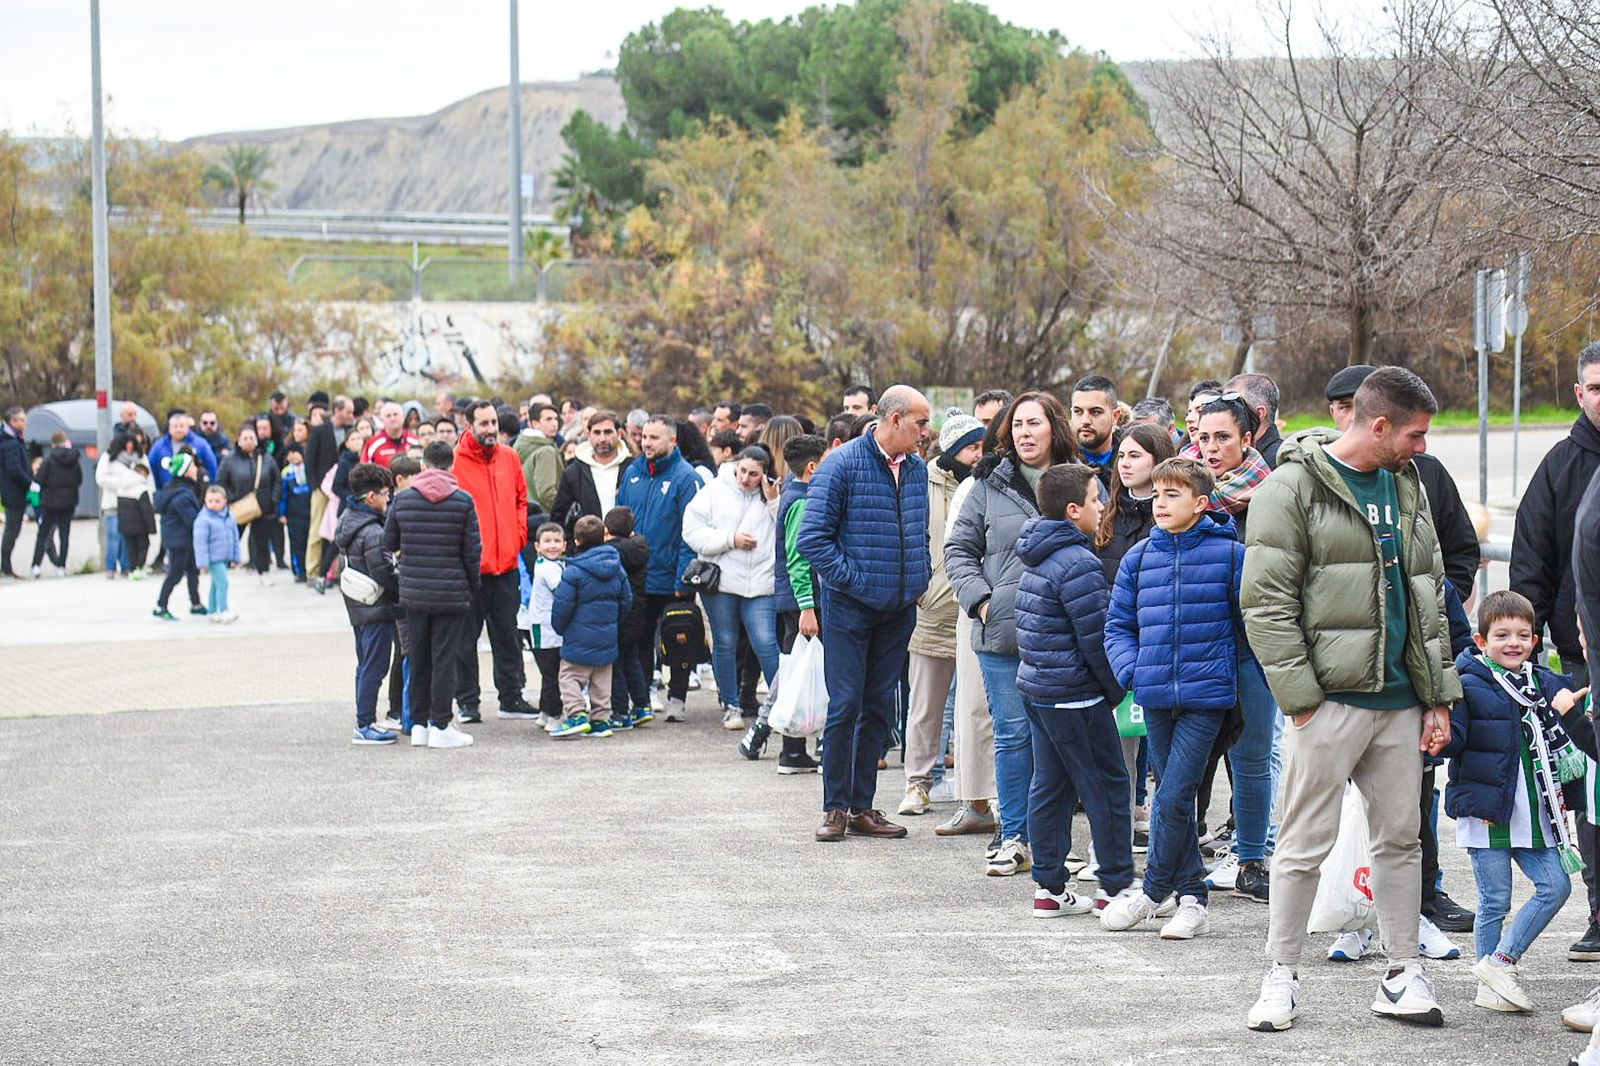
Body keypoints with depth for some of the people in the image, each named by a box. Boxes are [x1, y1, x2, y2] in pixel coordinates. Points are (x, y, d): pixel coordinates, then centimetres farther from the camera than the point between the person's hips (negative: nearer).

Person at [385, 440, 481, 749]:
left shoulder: (402, 500, 0)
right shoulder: (463, 501, -6)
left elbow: (389, 544, 8)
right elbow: (472, 552, -4)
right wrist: (473, 589, 7)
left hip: (413, 593, 3)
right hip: (451, 594, -3)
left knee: (418, 660, 12)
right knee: (445, 660, 1)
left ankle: (419, 724, 16)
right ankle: (440, 726, 2)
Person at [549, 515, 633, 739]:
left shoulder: (574, 571, -16)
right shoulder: (616, 568, 3)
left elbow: (563, 605, -15)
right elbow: (626, 600, 11)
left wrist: (560, 628, 2)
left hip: (579, 638, -6)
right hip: (607, 637, 6)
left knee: (570, 677, 0)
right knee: (602, 680, 13)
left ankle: (576, 715, -14)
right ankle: (601, 720, 14)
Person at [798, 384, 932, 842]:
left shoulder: (917, 469, 8)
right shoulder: (842, 465, -10)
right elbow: (812, 537, -12)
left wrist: (920, 576, 8)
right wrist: (854, 580, -15)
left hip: (899, 610, 6)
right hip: (850, 609, -6)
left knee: (879, 706, 9)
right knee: (845, 705, -5)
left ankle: (863, 807, 16)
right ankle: (835, 808, 4)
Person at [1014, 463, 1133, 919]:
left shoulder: (1037, 559, 12)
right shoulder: (1079, 564, -18)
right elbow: (1095, 639, -18)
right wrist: (1115, 689, -5)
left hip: (1035, 687, 9)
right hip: (1074, 694, -9)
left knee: (1050, 786, 11)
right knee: (1106, 786, 0)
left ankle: (1049, 889, 14)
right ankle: (1116, 888, 5)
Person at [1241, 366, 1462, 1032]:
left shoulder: (1408, 486, 15)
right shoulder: (1294, 488, -7)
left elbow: (1431, 594, 19)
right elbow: (1266, 603, -11)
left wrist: (1441, 695, 12)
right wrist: (1301, 697, -15)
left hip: (1401, 700, 6)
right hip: (1331, 696, -6)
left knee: (1399, 837, 10)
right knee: (1307, 841, -2)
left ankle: (1403, 976, 17)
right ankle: (1282, 976, 9)